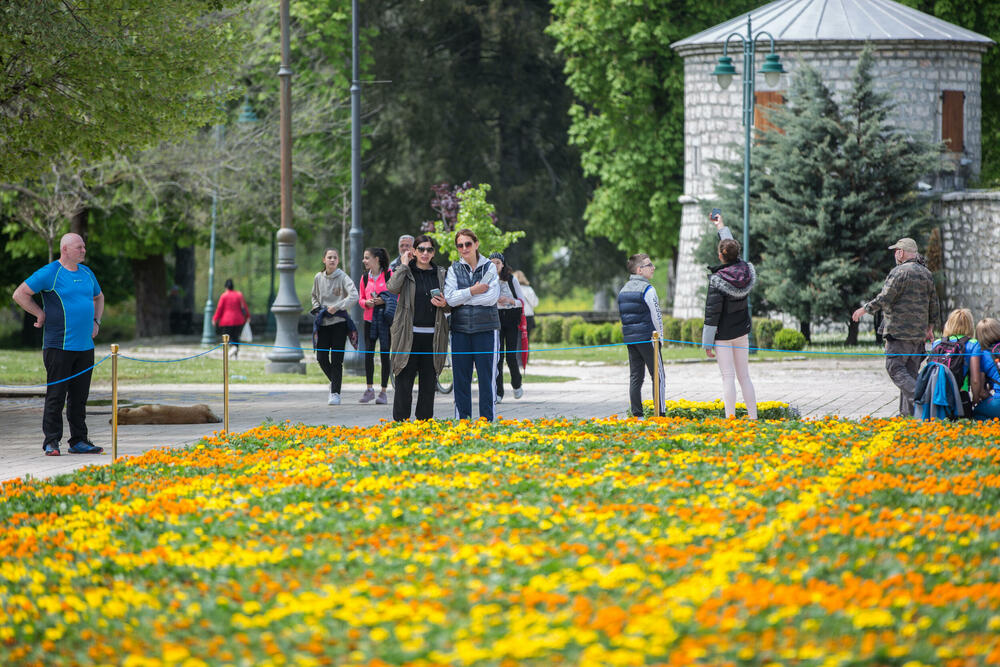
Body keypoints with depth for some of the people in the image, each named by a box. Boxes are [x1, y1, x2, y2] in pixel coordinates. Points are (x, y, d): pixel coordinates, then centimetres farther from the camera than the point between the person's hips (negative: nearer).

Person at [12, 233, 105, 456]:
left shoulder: (87, 273, 14)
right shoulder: (49, 273, -7)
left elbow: (98, 297, 33)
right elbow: (20, 294, -8)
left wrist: (96, 321, 17)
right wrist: (42, 315, -6)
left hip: (85, 346, 6)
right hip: (59, 345, -6)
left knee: (79, 396, 8)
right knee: (56, 396, -6)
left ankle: (79, 441, 13)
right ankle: (51, 442, -3)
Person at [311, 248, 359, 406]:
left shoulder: (343, 277, -7)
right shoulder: (318, 278, 7)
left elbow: (354, 295, -19)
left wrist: (337, 307, -24)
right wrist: (317, 309, 5)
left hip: (339, 321, -4)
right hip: (323, 322, 4)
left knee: (337, 359, -5)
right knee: (321, 358, 2)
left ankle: (335, 393, 1)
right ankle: (334, 382, 28)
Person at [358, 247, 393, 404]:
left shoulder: (389, 275, -4)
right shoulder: (365, 278, 10)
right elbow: (361, 298, 17)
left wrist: (383, 300, -16)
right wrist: (366, 302, -5)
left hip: (386, 318, -4)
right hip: (370, 319, 4)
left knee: (384, 354, -2)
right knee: (368, 354, 0)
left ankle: (383, 391, 5)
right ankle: (370, 389, 12)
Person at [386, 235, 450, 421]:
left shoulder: (441, 274, 12)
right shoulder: (406, 271, 3)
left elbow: (451, 306, 19)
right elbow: (392, 288, -18)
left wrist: (444, 304, -5)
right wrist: (404, 265, -9)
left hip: (433, 336, 3)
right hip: (409, 334, -3)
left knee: (429, 381, 6)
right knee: (404, 381, -4)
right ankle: (400, 422, 0)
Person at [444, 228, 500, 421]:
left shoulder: (489, 267, 4)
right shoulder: (454, 269, 8)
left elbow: (492, 296, -9)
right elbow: (450, 297, -5)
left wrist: (462, 300, -8)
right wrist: (472, 291, -15)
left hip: (486, 328, -2)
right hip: (460, 329, 2)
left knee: (487, 375, -2)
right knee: (461, 376, 3)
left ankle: (488, 418, 2)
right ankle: (462, 418, 10)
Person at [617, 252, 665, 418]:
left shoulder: (623, 290, 12)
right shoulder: (647, 289, -11)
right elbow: (656, 316, -11)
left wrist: (629, 335, 17)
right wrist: (660, 337, -1)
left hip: (629, 339, 7)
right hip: (647, 338, -7)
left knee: (635, 377, 9)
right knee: (657, 376, -2)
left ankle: (636, 413, 6)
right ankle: (660, 414, -6)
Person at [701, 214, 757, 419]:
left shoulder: (717, 280, -19)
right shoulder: (746, 270, -3)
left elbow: (712, 312, -16)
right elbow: (735, 253, 20)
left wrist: (708, 343, -9)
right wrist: (721, 227, 33)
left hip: (723, 335, -6)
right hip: (742, 333, 6)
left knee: (728, 377, -5)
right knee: (744, 376, 11)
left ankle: (730, 419, -6)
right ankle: (753, 417, 11)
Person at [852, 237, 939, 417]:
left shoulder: (899, 272, -11)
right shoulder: (926, 274, 14)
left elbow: (885, 299, -15)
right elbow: (933, 303, 19)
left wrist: (865, 309, -2)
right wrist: (930, 327, 26)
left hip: (899, 331, -8)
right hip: (918, 334, 8)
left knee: (895, 368, -6)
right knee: (910, 371, 10)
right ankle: (907, 412, 9)